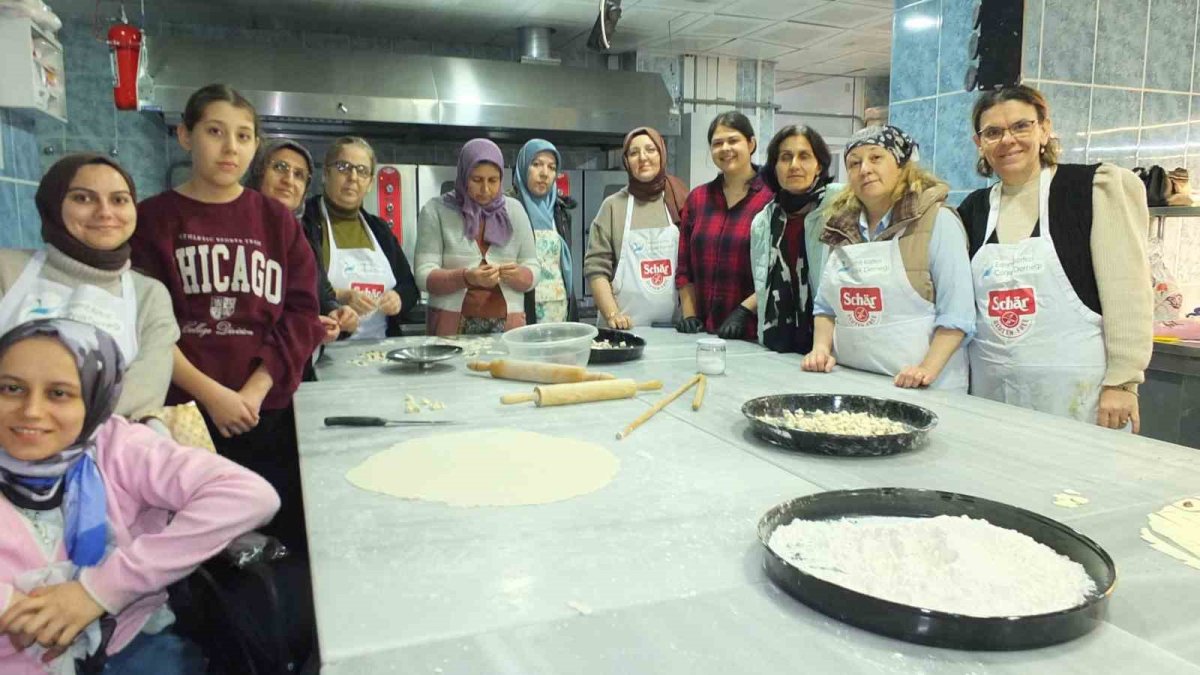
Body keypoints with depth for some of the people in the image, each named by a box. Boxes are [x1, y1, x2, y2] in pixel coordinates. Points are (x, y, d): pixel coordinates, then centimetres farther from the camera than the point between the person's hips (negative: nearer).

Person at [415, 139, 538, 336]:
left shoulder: (514, 210, 6)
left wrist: (517, 275, -17)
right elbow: (424, 277, -7)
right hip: (452, 327, -2)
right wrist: (466, 278, -25)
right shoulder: (436, 210, -2)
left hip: (507, 327, 2)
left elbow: (532, 272, 6)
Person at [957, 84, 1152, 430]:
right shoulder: (974, 208, 9)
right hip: (990, 389, 4)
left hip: (1075, 390, -3)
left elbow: (1126, 291, -8)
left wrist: (1122, 382, -12)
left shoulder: (1096, 187, -3)